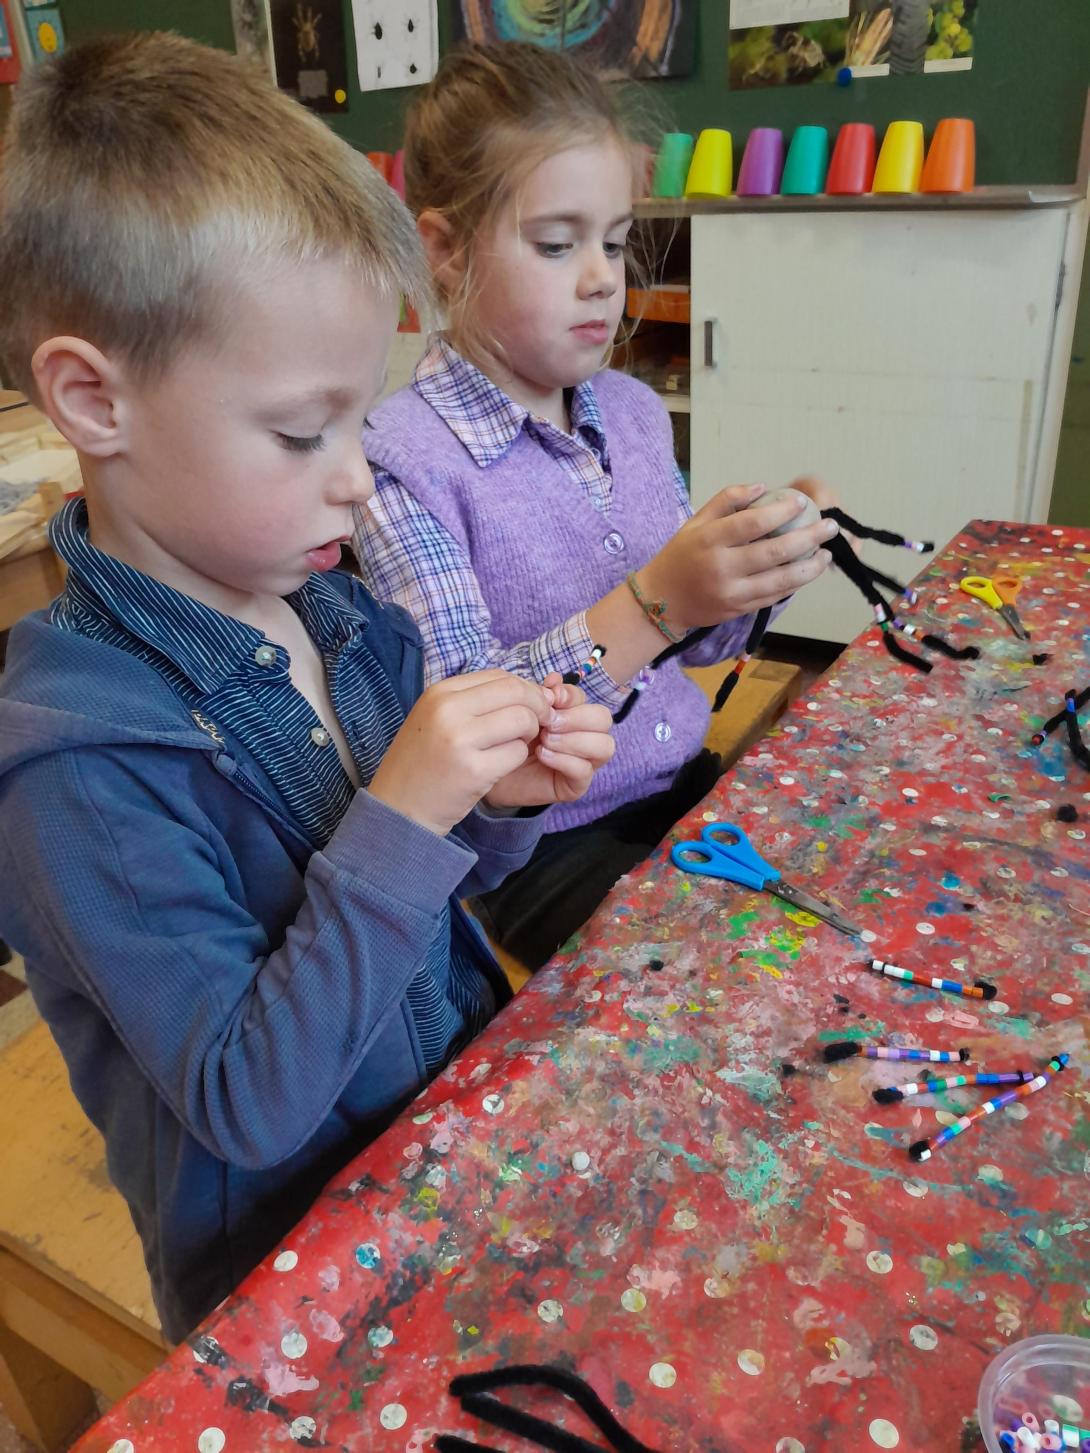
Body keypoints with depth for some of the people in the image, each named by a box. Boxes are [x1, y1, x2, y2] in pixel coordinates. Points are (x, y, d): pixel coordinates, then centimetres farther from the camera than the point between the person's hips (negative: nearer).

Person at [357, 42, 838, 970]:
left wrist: (757, 572, -8)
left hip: (686, 785, 6)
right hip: (547, 844, -6)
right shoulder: (405, 459, -16)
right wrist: (652, 605, -30)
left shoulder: (636, 412, 4)